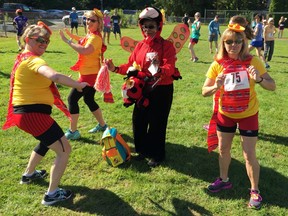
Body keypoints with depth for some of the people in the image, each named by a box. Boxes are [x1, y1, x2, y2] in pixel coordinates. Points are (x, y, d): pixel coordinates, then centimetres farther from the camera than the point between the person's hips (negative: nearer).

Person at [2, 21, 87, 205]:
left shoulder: (22, 58, 13)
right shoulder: (33, 60, -19)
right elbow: (54, 76, -38)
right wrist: (78, 85, -27)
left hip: (25, 112, 11)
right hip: (33, 114, -11)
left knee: (47, 142, 34)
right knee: (64, 149, -3)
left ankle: (29, 174, 51)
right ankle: (52, 194, 5)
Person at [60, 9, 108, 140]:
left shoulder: (95, 37, -20)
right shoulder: (90, 35, 10)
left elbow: (85, 50, -39)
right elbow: (83, 41, 33)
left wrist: (67, 41, -32)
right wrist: (71, 35, 22)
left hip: (90, 75, -10)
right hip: (89, 74, 10)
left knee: (72, 99, -7)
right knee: (89, 100, 20)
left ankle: (73, 131, 0)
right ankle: (102, 125, 32)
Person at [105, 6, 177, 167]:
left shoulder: (166, 45, -12)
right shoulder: (140, 46, 7)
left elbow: (169, 68, -24)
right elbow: (131, 66, 8)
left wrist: (159, 71, -44)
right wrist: (116, 69, -7)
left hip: (162, 89, -6)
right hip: (143, 89, 6)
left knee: (157, 123, 3)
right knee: (138, 120, 13)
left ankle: (157, 155, 22)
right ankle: (143, 150, 34)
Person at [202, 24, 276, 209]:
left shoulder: (253, 61, -14)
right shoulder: (218, 64, -10)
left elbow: (273, 86, -15)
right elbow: (204, 92, -9)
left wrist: (259, 79, -35)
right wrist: (216, 87, -30)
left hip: (248, 114, -3)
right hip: (225, 114, 3)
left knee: (249, 155, 0)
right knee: (223, 149, 17)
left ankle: (255, 191, 20)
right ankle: (224, 180, 40)